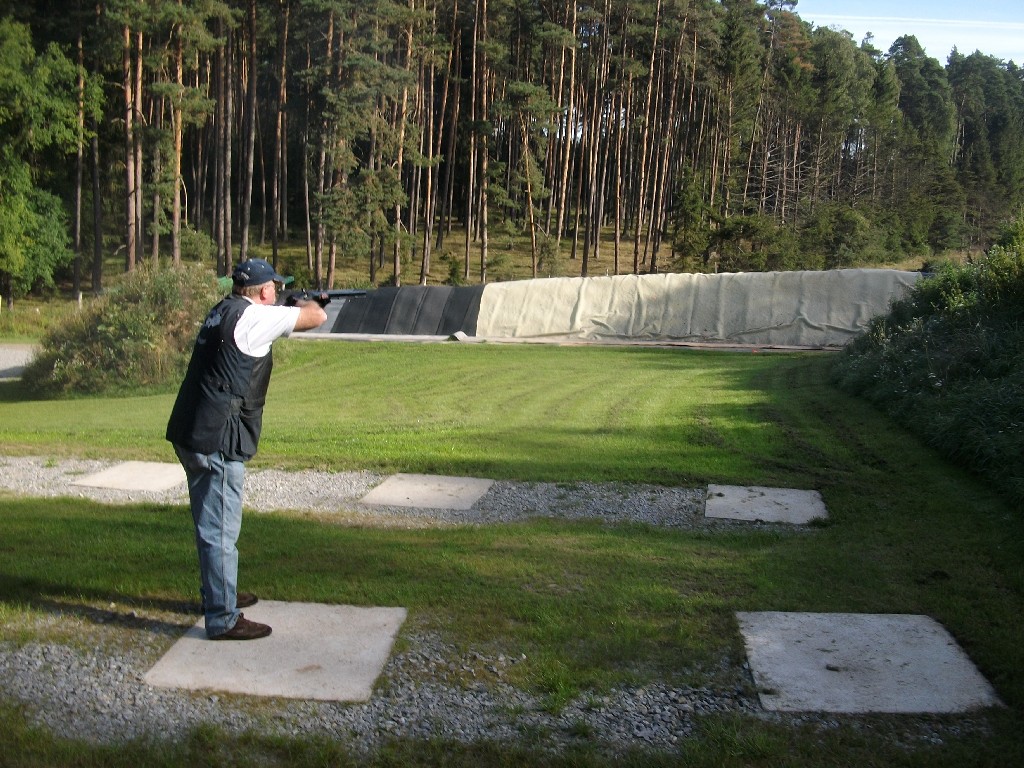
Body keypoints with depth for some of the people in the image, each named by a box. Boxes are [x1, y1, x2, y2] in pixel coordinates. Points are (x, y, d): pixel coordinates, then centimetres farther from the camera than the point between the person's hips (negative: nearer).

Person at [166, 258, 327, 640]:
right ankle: (223, 619, 6)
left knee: (211, 524, 22)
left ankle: (219, 594, 38)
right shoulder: (254, 317, -12)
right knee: (220, 530, -2)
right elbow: (317, 317, -9)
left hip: (191, 435, 10)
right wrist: (305, 303, 11)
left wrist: (291, 309, 21)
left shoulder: (222, 311, 14)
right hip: (217, 442, -10)